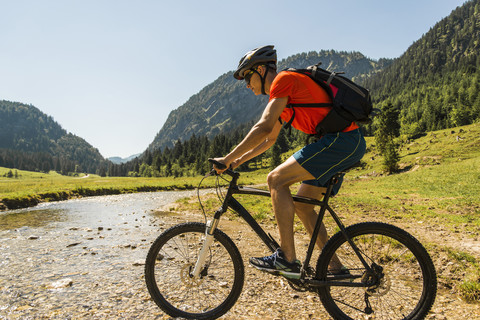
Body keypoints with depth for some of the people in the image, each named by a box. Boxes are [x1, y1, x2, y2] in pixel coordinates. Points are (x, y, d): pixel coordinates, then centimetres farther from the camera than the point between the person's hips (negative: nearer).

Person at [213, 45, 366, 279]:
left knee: (276, 180, -14)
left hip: (342, 139, -10)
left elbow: (263, 128, -18)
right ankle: (335, 267, 18)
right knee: (301, 205, 11)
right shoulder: (281, 99, 23)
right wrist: (238, 161, 24)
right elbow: (269, 139, 30)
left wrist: (228, 159, -13)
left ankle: (287, 259, -9)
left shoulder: (283, 79, -7)